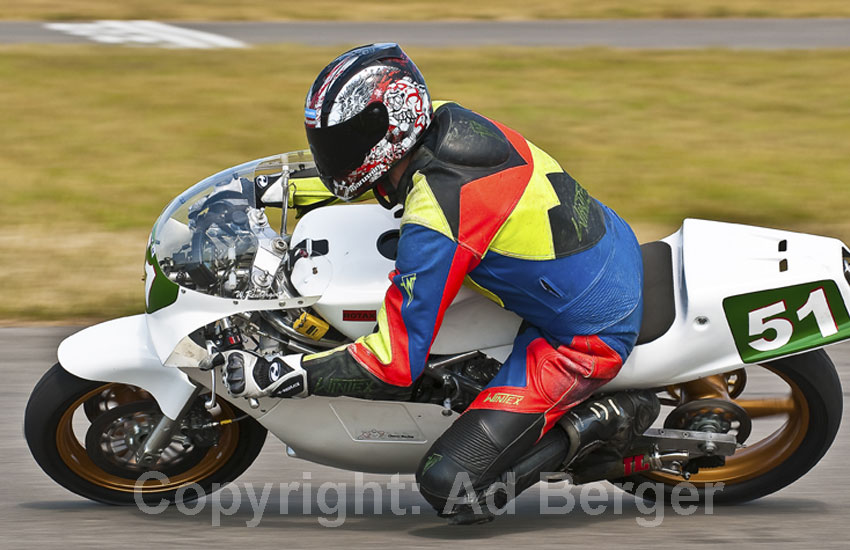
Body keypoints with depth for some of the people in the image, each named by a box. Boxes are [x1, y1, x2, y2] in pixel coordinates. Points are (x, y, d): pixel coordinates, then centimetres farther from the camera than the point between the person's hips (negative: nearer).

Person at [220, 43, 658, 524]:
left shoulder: (434, 222, -28)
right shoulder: (449, 120, -4)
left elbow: (393, 368, -24)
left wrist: (271, 375, -20)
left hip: (585, 338, -9)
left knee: (449, 489, -12)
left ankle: (593, 424, 0)